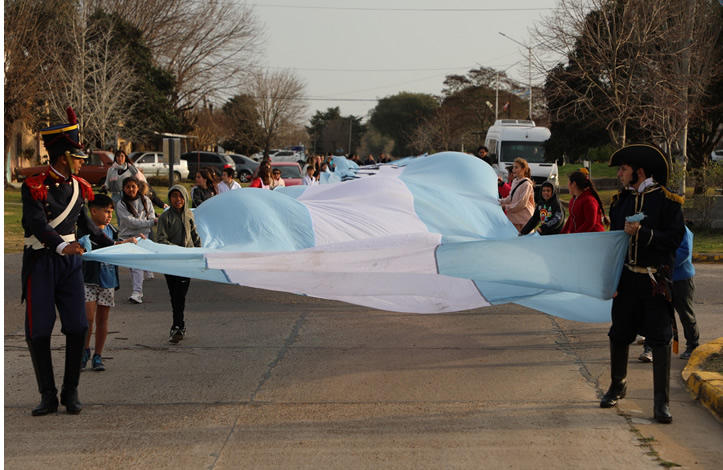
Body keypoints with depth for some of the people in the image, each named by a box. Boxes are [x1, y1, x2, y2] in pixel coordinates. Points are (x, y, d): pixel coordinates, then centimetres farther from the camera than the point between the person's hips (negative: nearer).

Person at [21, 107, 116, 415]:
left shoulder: (78, 187, 8)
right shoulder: (34, 187, -11)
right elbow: (38, 226, -23)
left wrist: (113, 245, 22)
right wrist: (62, 245, -39)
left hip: (70, 262, 5)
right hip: (41, 263, -5)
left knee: (77, 326, -3)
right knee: (38, 330, -1)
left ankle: (71, 392, 8)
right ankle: (48, 396, 9)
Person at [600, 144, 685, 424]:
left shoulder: (667, 200, -7)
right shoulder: (620, 201, 10)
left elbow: (675, 238, -12)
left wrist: (642, 233, -22)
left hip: (655, 280, -5)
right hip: (626, 277, 5)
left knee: (660, 338, -6)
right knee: (619, 334, 12)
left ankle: (662, 402, -1)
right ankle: (617, 386, 33)